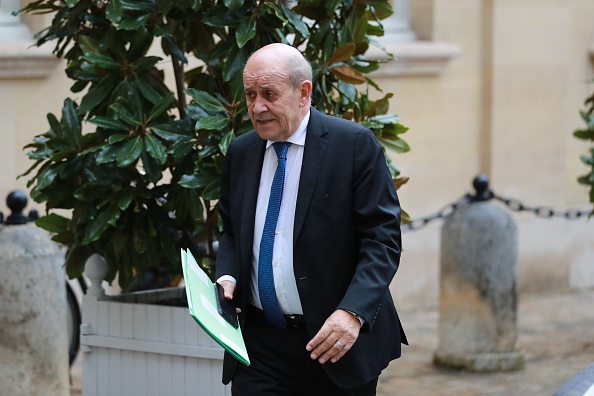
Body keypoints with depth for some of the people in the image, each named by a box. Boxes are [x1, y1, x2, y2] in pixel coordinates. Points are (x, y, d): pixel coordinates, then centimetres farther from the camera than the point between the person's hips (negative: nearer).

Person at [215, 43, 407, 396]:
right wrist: (227, 278, -2)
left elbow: (383, 238, -12)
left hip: (336, 342, -3)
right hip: (260, 343, 4)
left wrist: (353, 313, -25)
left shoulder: (356, 145, -8)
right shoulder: (241, 152, 9)